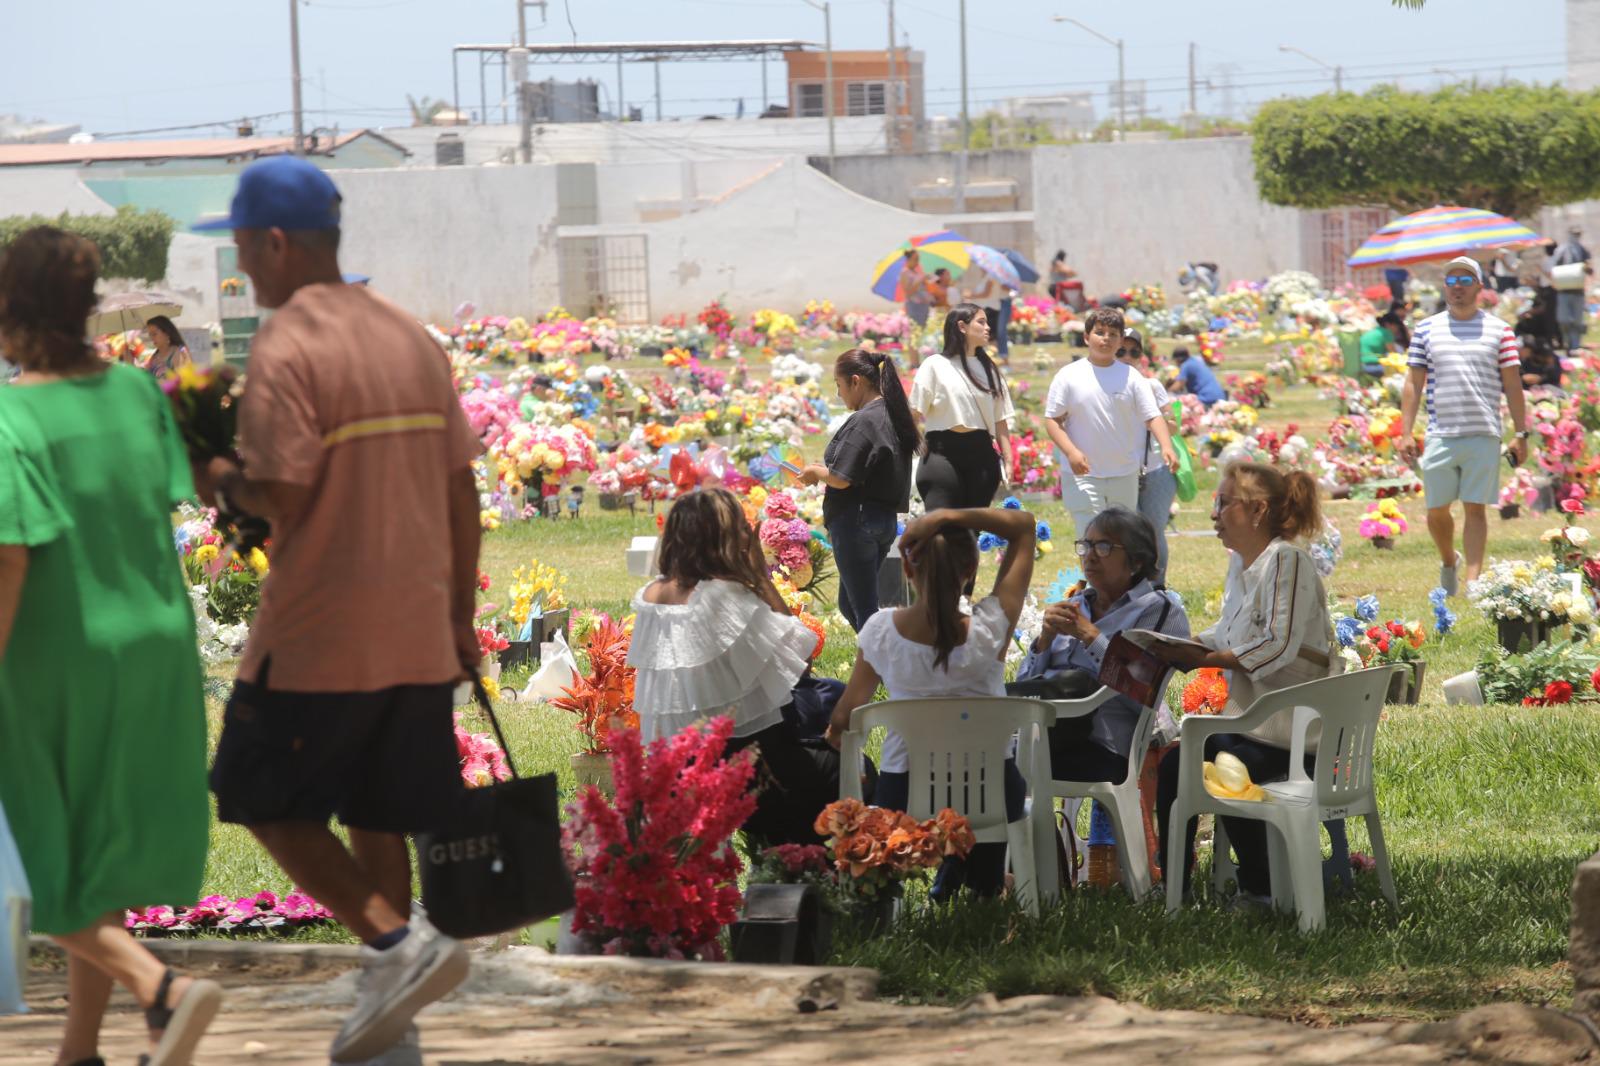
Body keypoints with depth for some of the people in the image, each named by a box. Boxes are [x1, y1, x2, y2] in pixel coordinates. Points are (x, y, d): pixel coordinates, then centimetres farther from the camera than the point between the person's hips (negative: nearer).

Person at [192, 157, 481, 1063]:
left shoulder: (287, 350, -13)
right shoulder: (410, 337, 10)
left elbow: (284, 500, -20)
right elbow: (461, 490, 11)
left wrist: (224, 482, 1)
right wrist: (460, 614, 17)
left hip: (317, 639, -7)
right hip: (418, 636, 7)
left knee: (266, 802, 6)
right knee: (377, 818, 13)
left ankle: (397, 941, -10)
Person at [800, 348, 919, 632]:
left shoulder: (863, 422, -18)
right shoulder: (892, 415, 11)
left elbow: (840, 479, -21)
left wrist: (816, 473, -2)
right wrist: (827, 470, 14)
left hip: (857, 521, -9)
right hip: (887, 520, 9)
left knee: (863, 609, -2)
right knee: (850, 604, 18)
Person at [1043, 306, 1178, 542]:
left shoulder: (1131, 376, 1)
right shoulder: (1069, 376, -2)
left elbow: (1152, 416, -3)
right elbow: (1052, 420, -2)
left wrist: (1166, 447, -21)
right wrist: (1071, 452, -18)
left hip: (1125, 474, 2)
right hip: (1082, 473, -2)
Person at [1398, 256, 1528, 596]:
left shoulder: (1499, 330, 7)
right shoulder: (1427, 330, 9)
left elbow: (1513, 385, 7)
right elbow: (1413, 385, 9)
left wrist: (1521, 433, 2)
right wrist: (1405, 433, 2)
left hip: (1484, 437, -1)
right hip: (1440, 437, 1)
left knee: (1476, 509, -3)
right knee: (1436, 511, 5)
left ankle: (1472, 580, -1)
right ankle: (1449, 561, 31)